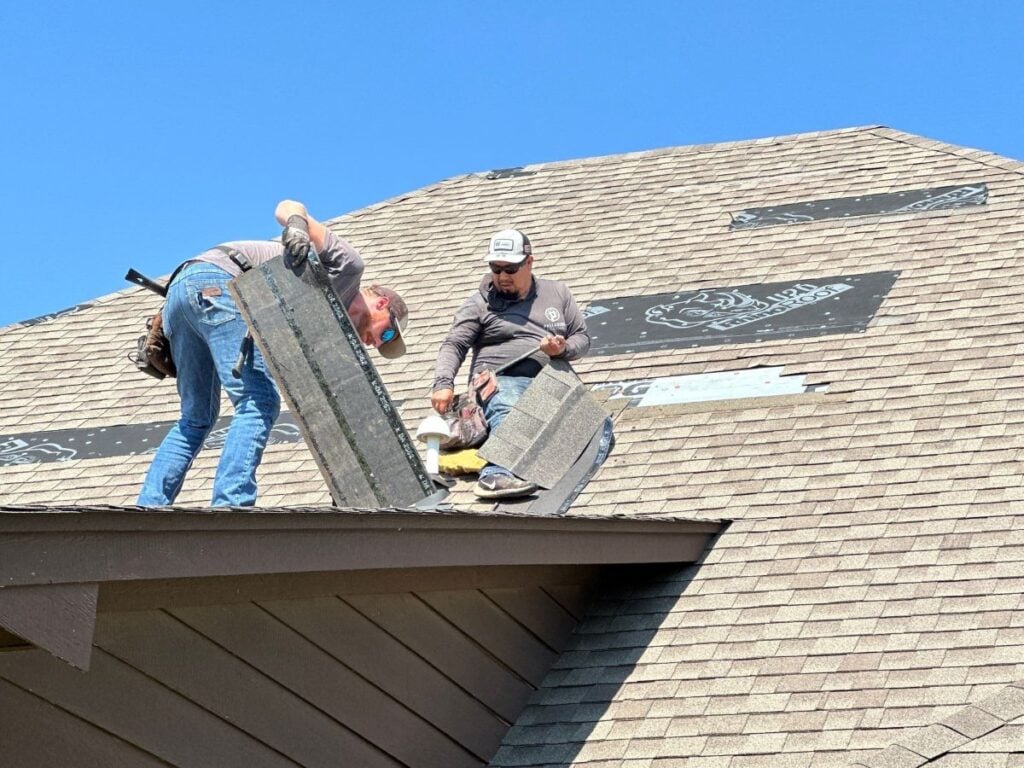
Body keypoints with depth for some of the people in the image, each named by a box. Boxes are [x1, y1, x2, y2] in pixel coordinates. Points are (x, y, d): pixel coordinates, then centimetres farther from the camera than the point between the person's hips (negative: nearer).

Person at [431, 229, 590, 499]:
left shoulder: (557, 292, 23)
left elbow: (582, 337, 23)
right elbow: (454, 344, 4)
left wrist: (563, 349, -2)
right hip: (501, 382, -6)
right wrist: (443, 383, -15)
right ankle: (496, 475, -66)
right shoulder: (481, 303, 15)